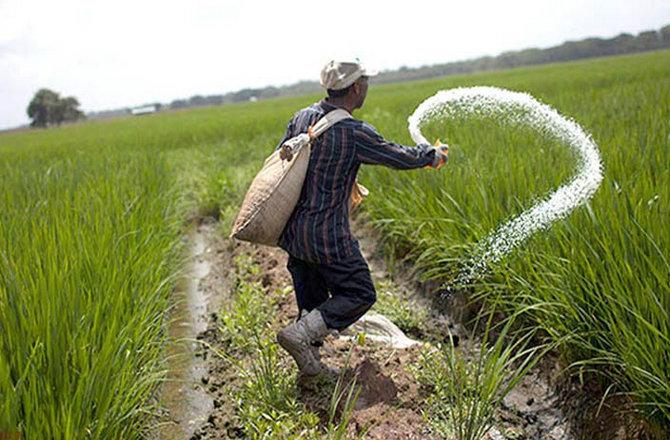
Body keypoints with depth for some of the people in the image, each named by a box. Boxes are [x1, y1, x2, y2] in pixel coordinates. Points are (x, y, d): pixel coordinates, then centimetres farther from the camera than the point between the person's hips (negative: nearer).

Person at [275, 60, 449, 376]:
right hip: (328, 237, -7)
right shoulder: (354, 133, -17)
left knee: (312, 300, 19)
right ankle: (299, 334, -4)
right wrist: (432, 155, 14)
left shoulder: (302, 118, 2)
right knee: (360, 294, 7)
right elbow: (401, 158, -6)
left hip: (293, 231, 8)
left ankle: (310, 362, 25)